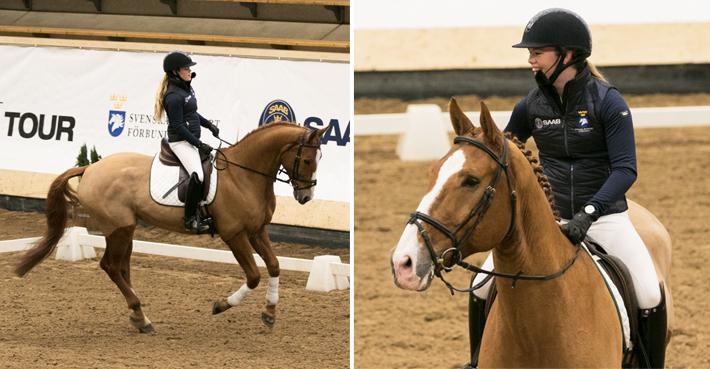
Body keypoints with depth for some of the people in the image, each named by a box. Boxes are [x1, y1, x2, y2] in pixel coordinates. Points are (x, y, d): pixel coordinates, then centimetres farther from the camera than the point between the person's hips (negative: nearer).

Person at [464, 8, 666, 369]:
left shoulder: (608, 102, -11)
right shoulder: (531, 105, 0)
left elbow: (625, 169, -17)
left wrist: (587, 214, -28)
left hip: (604, 215, -3)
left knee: (651, 298, -18)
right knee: (482, 286, -7)